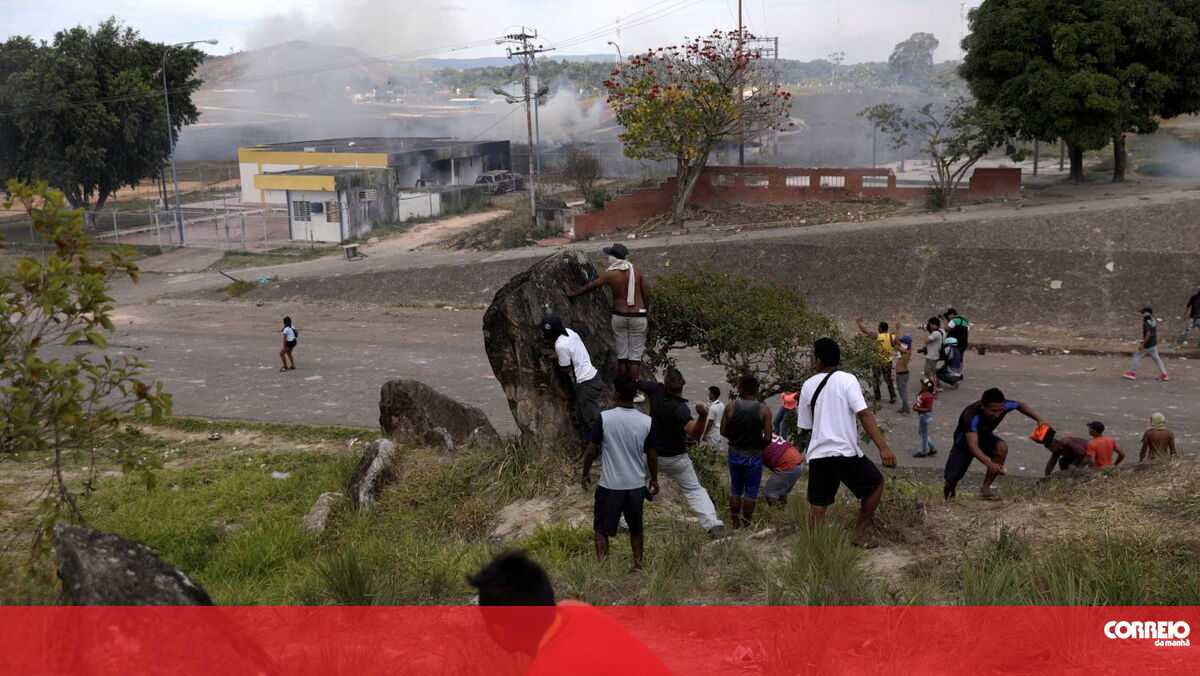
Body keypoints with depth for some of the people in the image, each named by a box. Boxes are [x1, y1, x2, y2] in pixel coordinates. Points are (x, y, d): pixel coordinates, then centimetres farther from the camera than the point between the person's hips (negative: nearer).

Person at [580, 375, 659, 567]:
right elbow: (651, 455, 2)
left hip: (610, 485, -3)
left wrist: (586, 473, 5)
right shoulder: (647, 422, -7)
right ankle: (638, 564, 30)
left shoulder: (604, 418, -15)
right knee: (636, 528, 21)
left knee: (602, 529, 11)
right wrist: (654, 479, 17)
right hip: (637, 484, 3)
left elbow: (591, 450, -11)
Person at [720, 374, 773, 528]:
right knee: (750, 492, 10)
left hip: (734, 453, 3)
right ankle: (745, 525, 14)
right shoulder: (764, 410, -13)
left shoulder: (730, 408, -8)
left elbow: (723, 432, -3)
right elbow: (768, 438, -14)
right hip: (753, 456, -2)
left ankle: (735, 524, 22)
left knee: (735, 490, 16)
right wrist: (758, 444, 7)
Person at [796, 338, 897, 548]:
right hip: (846, 453, -3)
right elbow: (864, 414, -15)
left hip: (817, 456, 4)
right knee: (875, 483, 19)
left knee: (819, 506, 12)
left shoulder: (808, 386, 7)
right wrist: (883, 447, -18)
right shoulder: (847, 380, -4)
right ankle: (859, 534, 20)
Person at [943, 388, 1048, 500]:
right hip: (964, 443, -4)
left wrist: (1039, 420, -10)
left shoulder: (1003, 406, -26)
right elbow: (973, 447, -51)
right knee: (951, 481, -10)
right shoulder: (971, 416, -42)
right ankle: (950, 489, 31)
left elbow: (1019, 405, -1)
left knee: (1002, 448, -30)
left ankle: (985, 487, -15)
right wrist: (990, 464, -66)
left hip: (985, 437, 4)